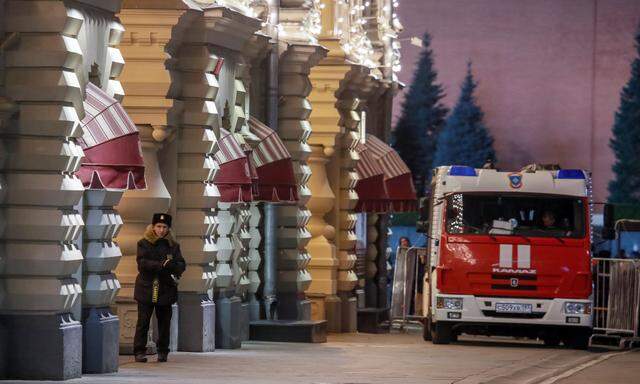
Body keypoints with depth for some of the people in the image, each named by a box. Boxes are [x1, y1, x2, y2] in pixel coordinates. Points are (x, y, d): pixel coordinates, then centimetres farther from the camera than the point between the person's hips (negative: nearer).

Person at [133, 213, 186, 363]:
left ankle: (163, 352, 14)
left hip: (166, 289, 2)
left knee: (164, 322, 5)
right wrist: (161, 265, -21)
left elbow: (181, 265, 4)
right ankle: (139, 352, 0)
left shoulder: (173, 245, 10)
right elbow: (142, 263, -10)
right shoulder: (144, 243, 2)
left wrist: (172, 266, -19)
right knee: (143, 321, -4)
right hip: (146, 289, -2)